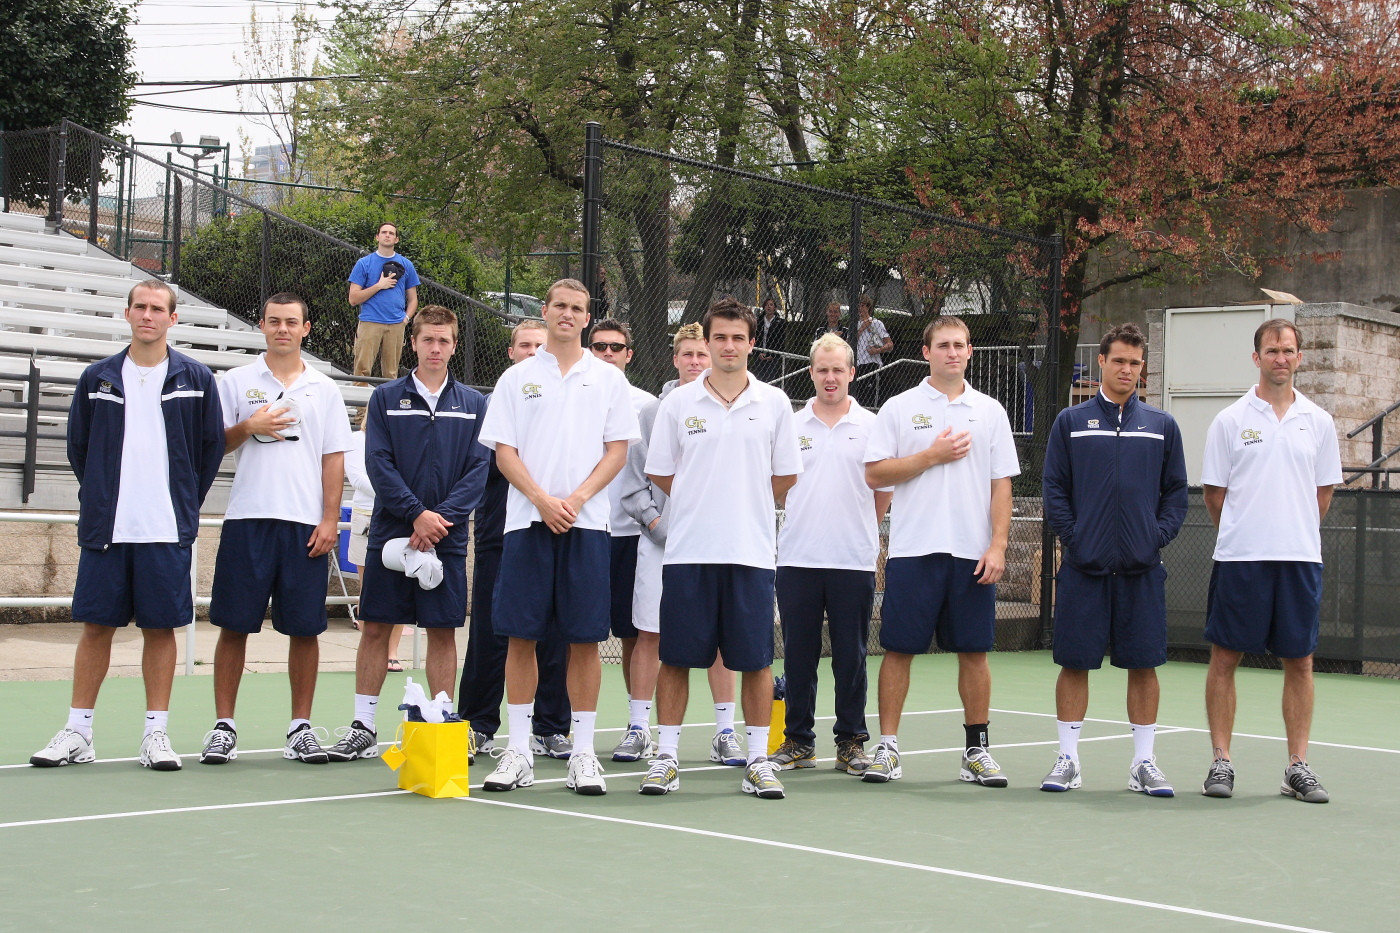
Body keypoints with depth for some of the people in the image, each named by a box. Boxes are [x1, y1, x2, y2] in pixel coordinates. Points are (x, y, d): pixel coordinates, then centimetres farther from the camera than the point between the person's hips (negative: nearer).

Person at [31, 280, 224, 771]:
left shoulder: (195, 379, 2)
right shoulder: (97, 378, 6)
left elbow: (211, 446, 6)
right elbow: (78, 446, 14)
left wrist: (184, 505, 6)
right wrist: (100, 499, 11)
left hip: (167, 529, -1)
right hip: (105, 527, 1)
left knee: (161, 626, 2)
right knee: (96, 625, 4)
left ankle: (156, 732, 9)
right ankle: (77, 733, 11)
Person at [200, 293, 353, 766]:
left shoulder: (324, 389, 11)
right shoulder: (235, 382, 8)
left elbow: (334, 459, 8)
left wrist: (330, 520, -1)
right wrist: (246, 429, -11)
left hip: (306, 524, 1)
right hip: (247, 518, -1)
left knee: (305, 628, 1)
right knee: (234, 625, -1)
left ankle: (301, 727, 10)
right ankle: (223, 726, 6)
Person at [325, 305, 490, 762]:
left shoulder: (473, 403, 7)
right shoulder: (386, 398, 5)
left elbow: (478, 469, -1)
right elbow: (378, 463, -4)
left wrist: (442, 518, -13)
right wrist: (417, 513, -14)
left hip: (447, 536, 0)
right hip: (391, 532, 0)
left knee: (443, 631, 3)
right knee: (375, 628, 2)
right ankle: (362, 728, 10)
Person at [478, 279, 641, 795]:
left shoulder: (609, 379, 10)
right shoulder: (517, 378, 10)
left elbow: (618, 449, 5)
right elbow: (504, 451, 5)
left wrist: (577, 498, -9)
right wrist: (541, 499, -10)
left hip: (586, 521, 0)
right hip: (527, 520, 0)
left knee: (585, 639, 0)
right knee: (521, 635, 0)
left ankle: (583, 752, 6)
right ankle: (518, 751, 7)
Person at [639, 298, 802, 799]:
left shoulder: (774, 402, 5)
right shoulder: (678, 402, 4)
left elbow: (785, 478, 10)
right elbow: (660, 473, 10)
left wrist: (742, 503, 11)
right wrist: (703, 502, 9)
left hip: (752, 551, 0)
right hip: (688, 550, 0)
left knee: (756, 659, 2)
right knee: (676, 657, 2)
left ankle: (758, 762, 10)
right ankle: (666, 758, 10)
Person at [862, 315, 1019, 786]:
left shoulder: (990, 411, 9)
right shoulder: (899, 408, 4)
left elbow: (1001, 484, 6)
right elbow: (875, 473, -3)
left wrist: (998, 545, -3)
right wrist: (932, 456, -11)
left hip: (973, 553, 2)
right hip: (913, 549, -2)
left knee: (974, 652, 5)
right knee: (899, 649, 0)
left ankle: (976, 750, 13)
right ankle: (887, 747, 7)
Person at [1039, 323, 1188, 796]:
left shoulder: (1162, 425, 10)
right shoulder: (1071, 422, 6)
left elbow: (1176, 490, 10)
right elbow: (1054, 486, 4)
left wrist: (1159, 535, -4)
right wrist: (1072, 536, -7)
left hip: (1142, 566, 1)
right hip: (1084, 564, -1)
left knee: (1143, 664, 4)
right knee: (1075, 662, 1)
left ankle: (1143, 762, 13)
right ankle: (1067, 760, 10)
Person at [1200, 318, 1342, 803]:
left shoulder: (1318, 421, 7)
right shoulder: (1230, 420, 1)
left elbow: (1323, 491, 13)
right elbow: (1214, 491, 5)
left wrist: (1295, 535, 9)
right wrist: (1242, 534, 7)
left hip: (1300, 558, 2)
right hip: (1239, 559, -2)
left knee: (1299, 662, 4)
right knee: (1225, 657, 0)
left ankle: (1297, 767, 11)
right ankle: (1222, 762, 8)